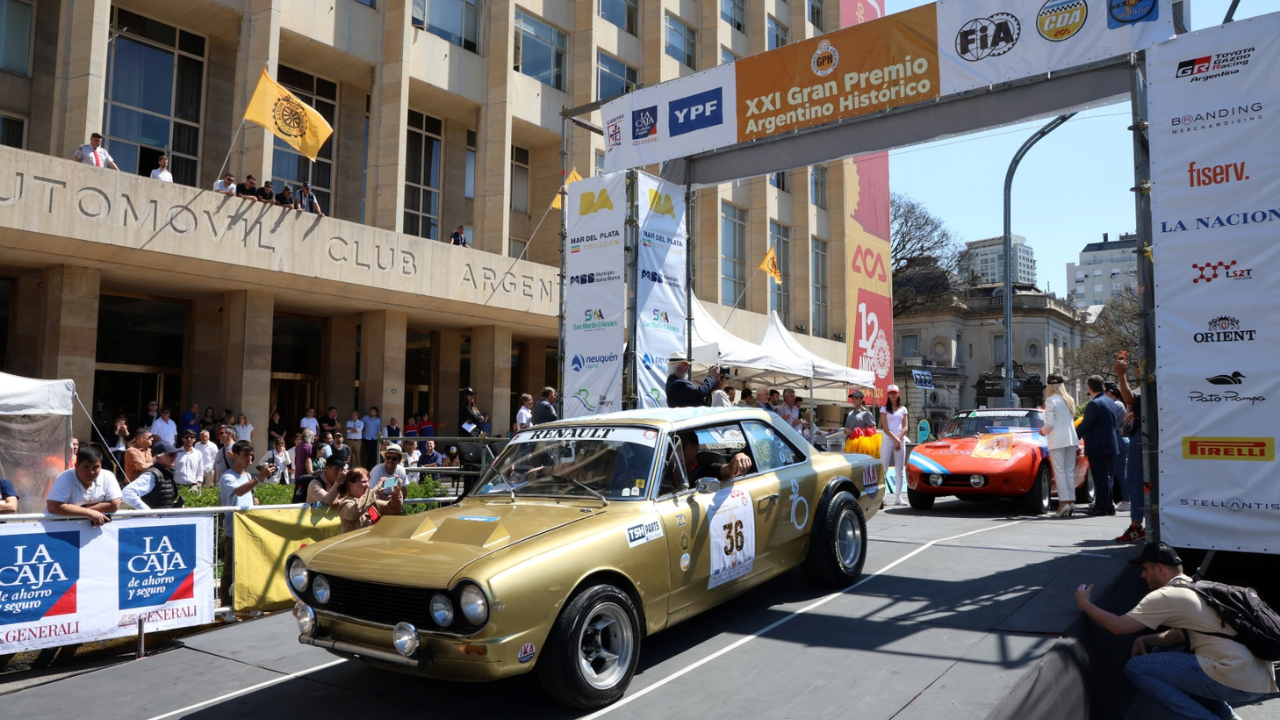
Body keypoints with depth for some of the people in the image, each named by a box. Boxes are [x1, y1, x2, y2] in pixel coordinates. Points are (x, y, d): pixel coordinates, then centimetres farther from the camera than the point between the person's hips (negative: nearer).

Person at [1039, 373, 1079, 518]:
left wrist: (1043, 431, 7)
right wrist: (1077, 445, 18)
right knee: (1070, 472, 9)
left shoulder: (1051, 400, -9)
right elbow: (1072, 421, 15)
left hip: (1057, 440, -6)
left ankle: (1063, 502, -12)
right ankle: (1071, 501, 8)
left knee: (1059, 471, -6)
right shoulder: (1070, 400, 11)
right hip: (1071, 439, 6)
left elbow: (1049, 424, -15)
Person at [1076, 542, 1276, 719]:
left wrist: (1084, 602, 5)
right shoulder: (1196, 589, 18)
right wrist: (1145, 640, 9)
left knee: (1136, 668, -8)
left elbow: (1117, 626, -10)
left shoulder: (1166, 596, -10)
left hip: (1239, 681, -10)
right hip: (1257, 676, 10)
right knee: (1161, 654, 23)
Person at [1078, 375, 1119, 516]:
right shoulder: (1110, 402, 12)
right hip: (1109, 445, 9)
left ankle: (1101, 507, -2)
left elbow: (1085, 424, -19)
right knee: (1105, 477, 15)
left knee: (1100, 478, -5)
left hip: (1097, 447, -9)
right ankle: (1108, 506, 20)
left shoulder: (1094, 404, -17)